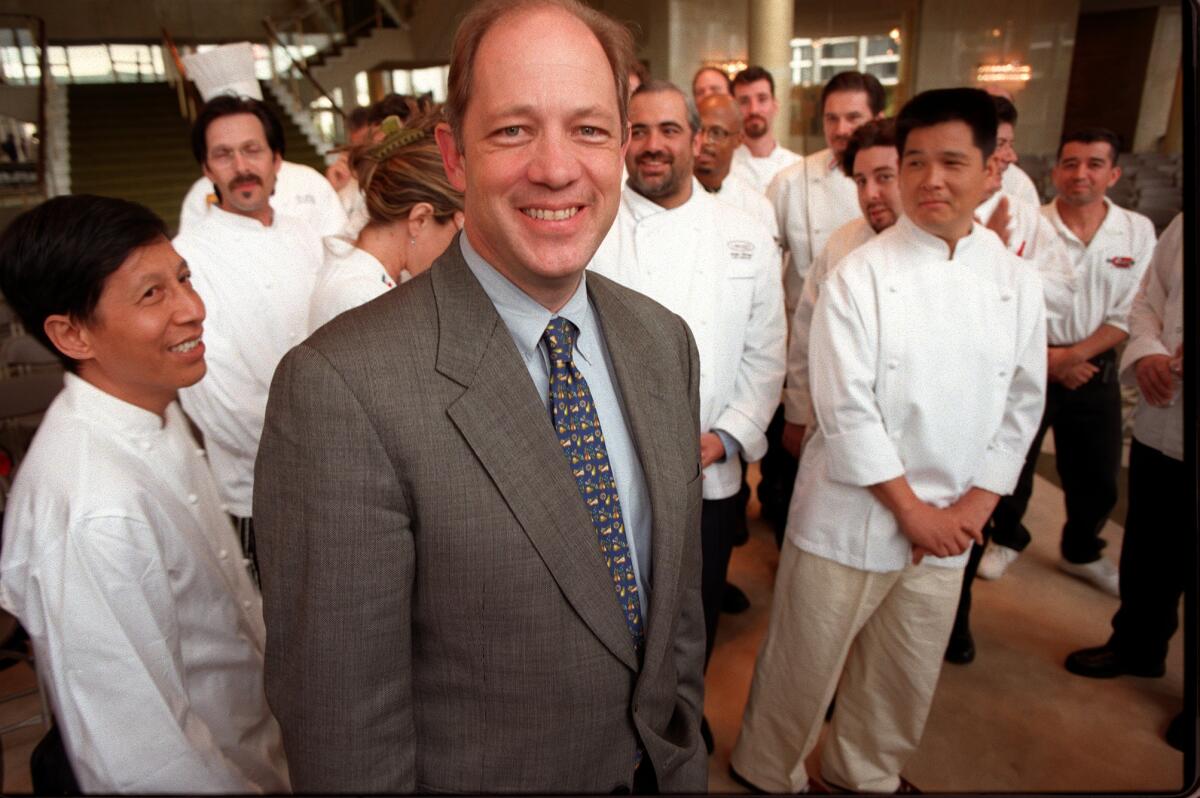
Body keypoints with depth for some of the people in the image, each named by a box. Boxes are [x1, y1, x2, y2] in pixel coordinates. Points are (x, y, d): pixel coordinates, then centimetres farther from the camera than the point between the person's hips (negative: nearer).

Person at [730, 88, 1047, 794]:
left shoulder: (1018, 282, 3)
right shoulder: (862, 274, -11)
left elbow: (1022, 405, 6)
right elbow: (846, 408, -15)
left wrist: (974, 507, -3)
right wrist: (913, 509, -13)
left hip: (950, 524, 5)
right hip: (852, 517, -4)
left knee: (909, 674, 20)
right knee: (804, 664, 8)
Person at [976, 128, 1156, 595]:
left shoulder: (1138, 232, -2)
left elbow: (1128, 315, -3)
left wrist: (1075, 355, -15)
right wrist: (1048, 358, -15)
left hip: (1095, 368, 3)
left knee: (1097, 477, 14)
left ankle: (1081, 553, 39)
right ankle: (1007, 538, 36)